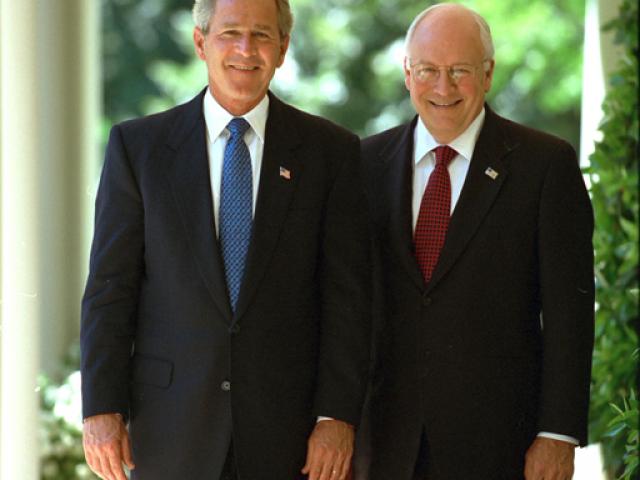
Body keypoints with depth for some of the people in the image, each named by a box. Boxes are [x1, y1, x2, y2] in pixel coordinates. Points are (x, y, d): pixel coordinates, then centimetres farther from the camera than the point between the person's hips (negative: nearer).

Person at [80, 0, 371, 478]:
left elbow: (347, 296, -1)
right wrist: (102, 408, -5)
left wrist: (337, 416, -7)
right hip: (172, 429, 0)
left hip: (289, 430, 0)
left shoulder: (331, 150, 3)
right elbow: (110, 286, 1)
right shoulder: (137, 145, 3)